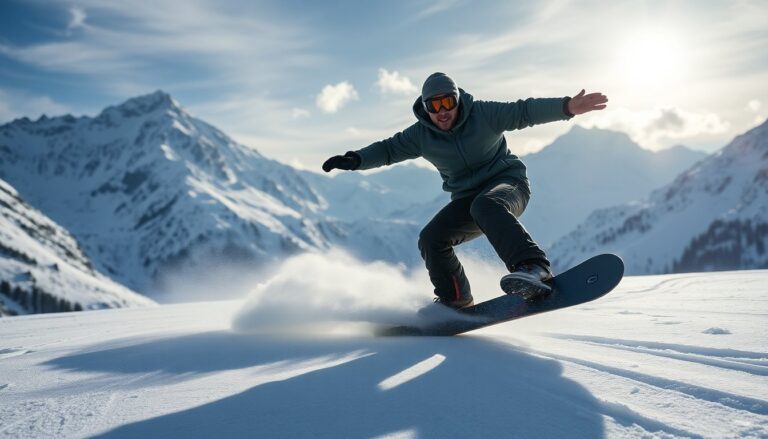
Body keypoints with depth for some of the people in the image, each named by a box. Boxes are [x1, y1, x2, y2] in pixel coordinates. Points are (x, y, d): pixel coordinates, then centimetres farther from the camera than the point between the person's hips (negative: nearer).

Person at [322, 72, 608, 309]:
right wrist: (355, 160, -12)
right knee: (431, 238, -14)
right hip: (467, 199, 5)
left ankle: (534, 269, -56)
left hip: (507, 183, -5)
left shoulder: (483, 114, -11)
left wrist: (566, 107, -25)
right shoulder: (421, 135, -2)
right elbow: (388, 149, 3)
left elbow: (524, 111, -12)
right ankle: (455, 300, 7)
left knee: (485, 206, -39)